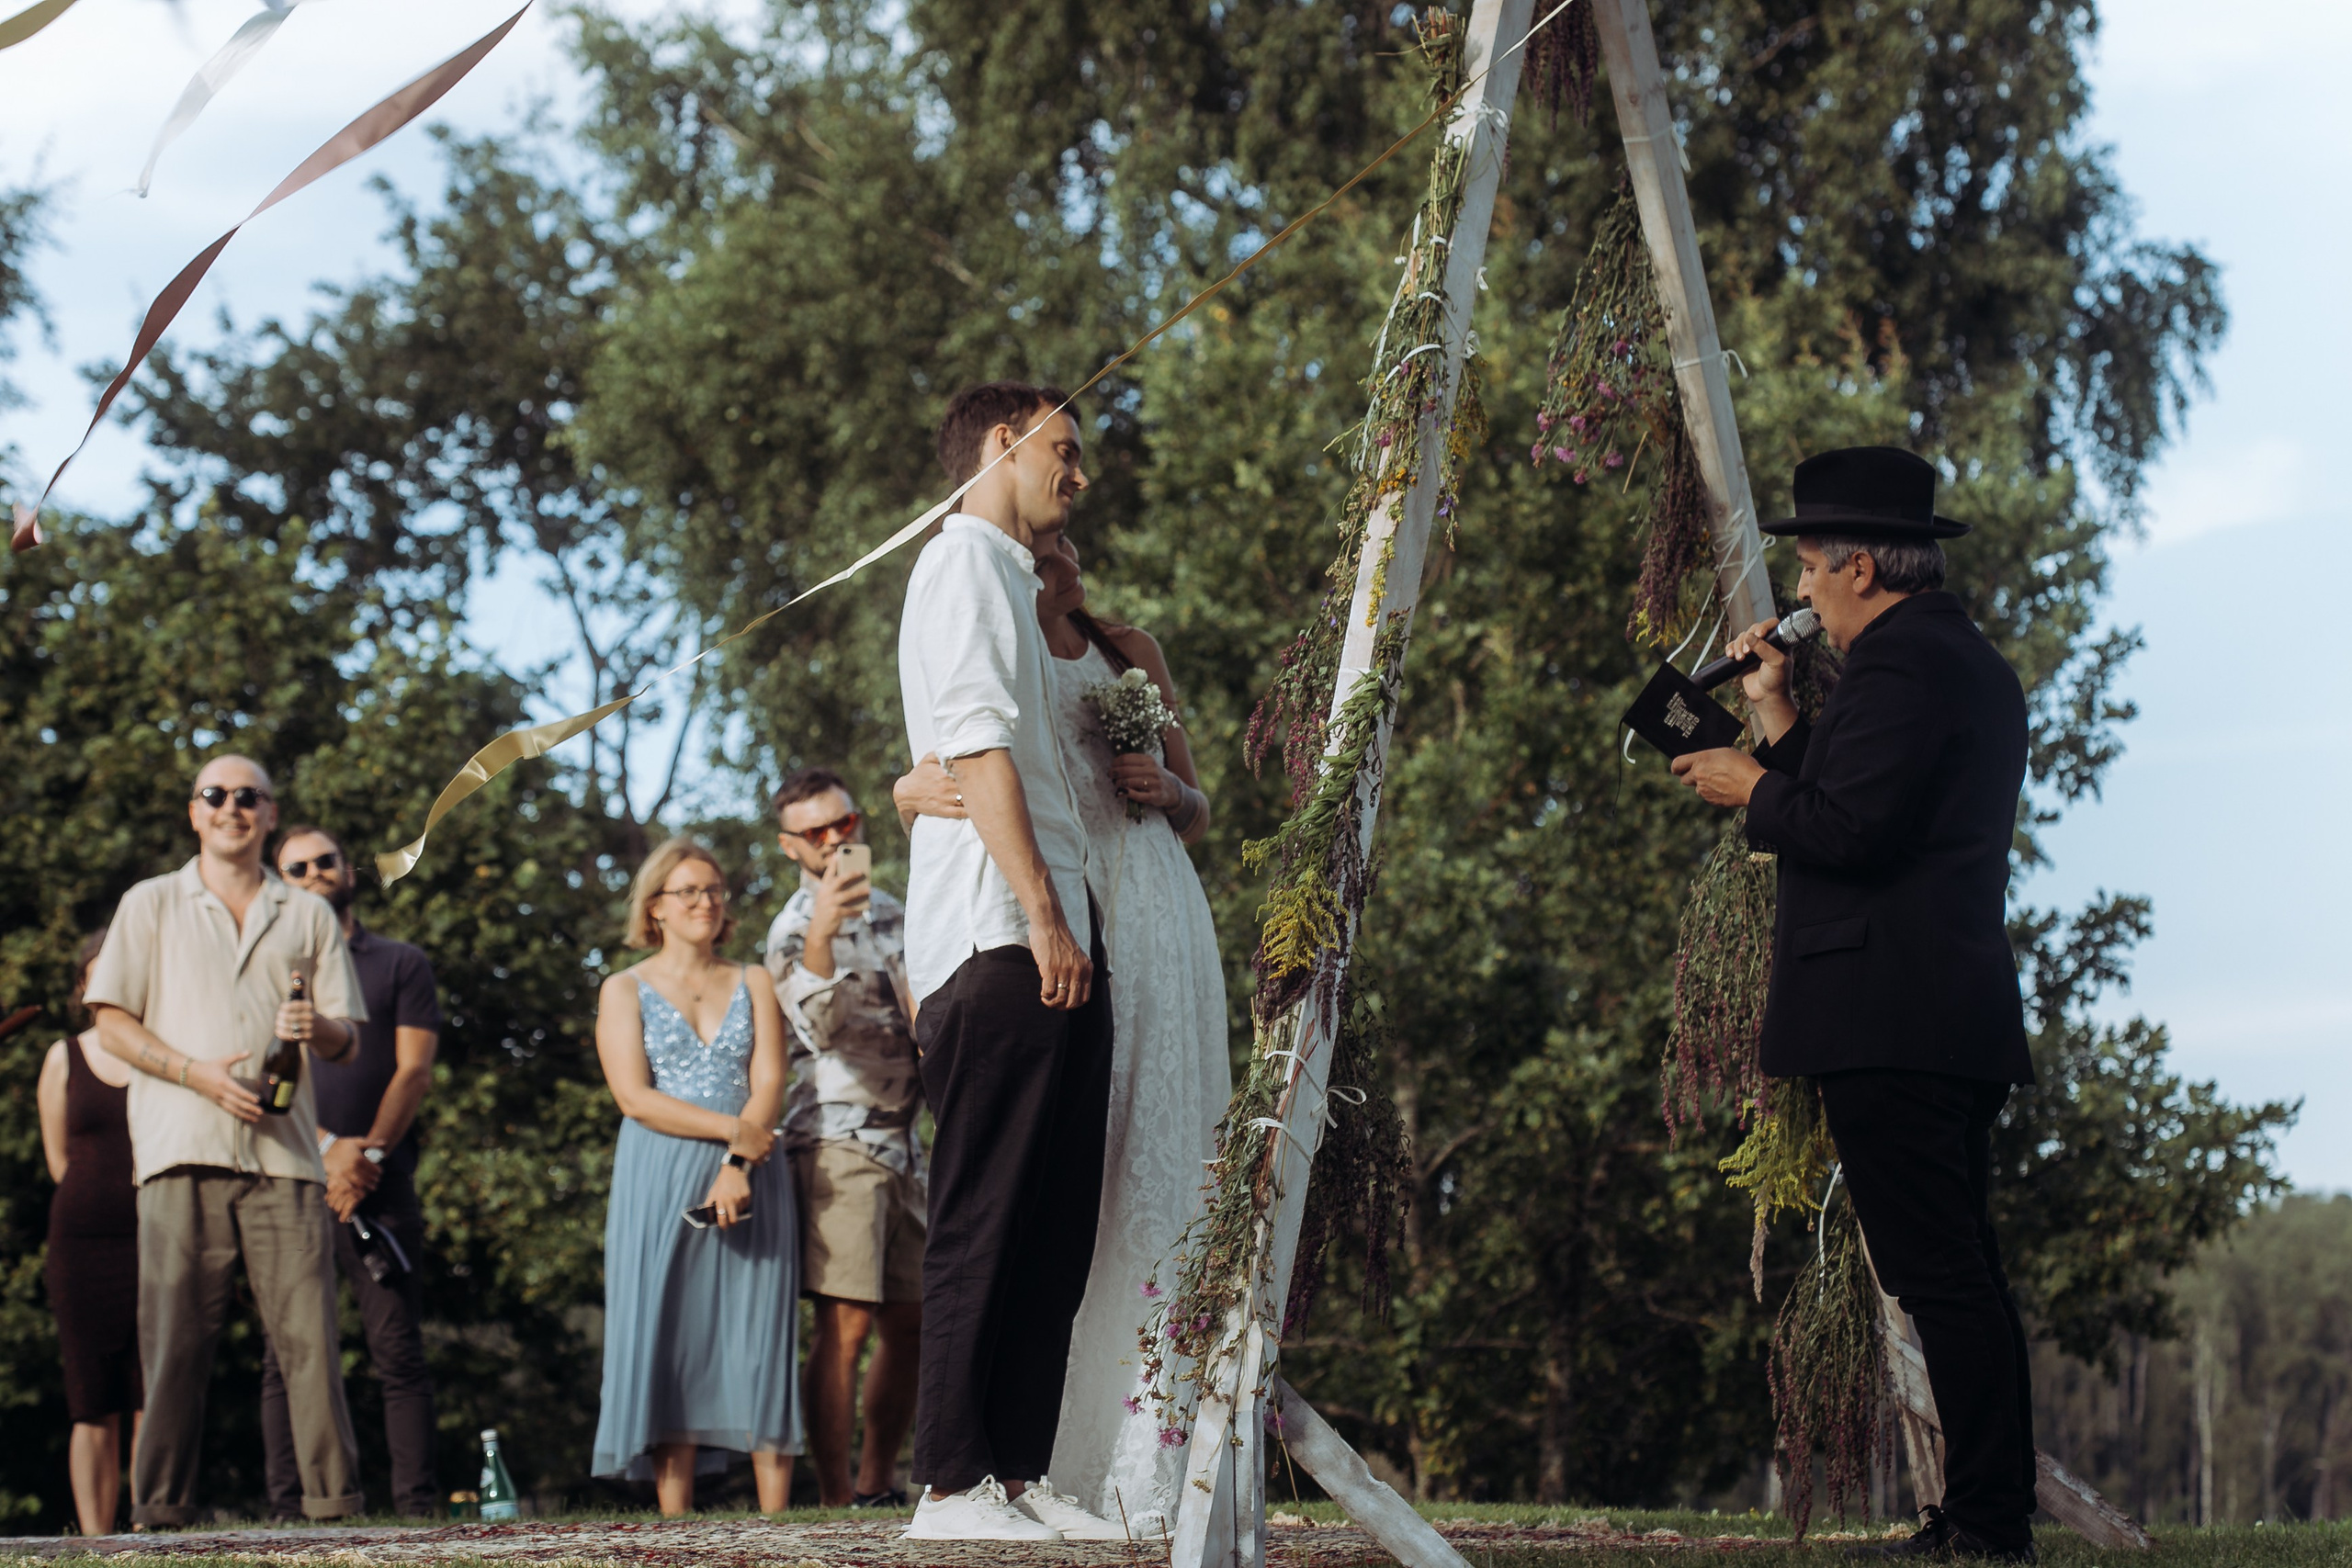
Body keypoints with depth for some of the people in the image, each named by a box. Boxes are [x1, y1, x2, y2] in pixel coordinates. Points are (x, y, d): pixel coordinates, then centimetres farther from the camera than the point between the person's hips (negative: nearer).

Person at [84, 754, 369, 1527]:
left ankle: (334, 1495, -8)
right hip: (182, 1147, -1)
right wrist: (198, 1073, -8)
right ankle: (161, 1505, -2)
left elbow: (346, 1037, 17)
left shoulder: (308, 915, 20)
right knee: (175, 1335, -5)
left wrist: (317, 1027, -8)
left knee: (309, 1328, -8)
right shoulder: (150, 905, 15)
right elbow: (113, 1023, 7)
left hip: (283, 1149, 1)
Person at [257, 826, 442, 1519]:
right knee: (287, 1352, -3)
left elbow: (413, 1070, 5)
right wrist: (325, 1147, -9)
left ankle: (417, 1506, -9)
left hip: (381, 1183, -1)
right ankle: (287, 1509, -3)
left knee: (398, 1349, -7)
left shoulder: (400, 965, 15)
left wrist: (371, 1152, -10)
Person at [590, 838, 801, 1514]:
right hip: (660, 1181, -2)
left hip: (749, 1177, 2)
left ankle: (775, 1525, -9)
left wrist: (736, 1166, -14)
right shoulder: (625, 990, 9)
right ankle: (676, 1528, -9)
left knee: (759, 1341, -6)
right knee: (667, 1338, -8)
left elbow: (769, 1083, 3)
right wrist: (732, 1130, -12)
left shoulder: (753, 984, 15)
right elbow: (635, 1098, -4)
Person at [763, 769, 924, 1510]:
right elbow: (820, 1028, -26)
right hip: (835, 1142, -8)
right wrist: (820, 937, -41)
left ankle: (877, 1488, 21)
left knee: (911, 1324, 10)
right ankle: (834, 1505, -17)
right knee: (846, 1325, -15)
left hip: (902, 1141, 8)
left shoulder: (889, 913, 18)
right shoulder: (794, 929, -7)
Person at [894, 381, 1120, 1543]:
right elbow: (977, 746, -14)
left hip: (1052, 940, 10)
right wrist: (1041, 914, -19)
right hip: (1000, 940, -10)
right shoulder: (966, 560, -3)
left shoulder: (1011, 579, 28)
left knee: (1053, 1227, 7)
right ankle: (952, 1485, -11)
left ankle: (1016, 1474, 8)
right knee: (984, 1221, -11)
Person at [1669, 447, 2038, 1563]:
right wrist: (1782, 722, 19)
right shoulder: (1969, 662, 22)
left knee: (1939, 1278, -10)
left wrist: (1752, 788, -4)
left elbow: (1848, 831, -20)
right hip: (1963, 1016, 11)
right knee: (1964, 1273, 12)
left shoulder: (1900, 660, -11)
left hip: (1889, 1019, -11)